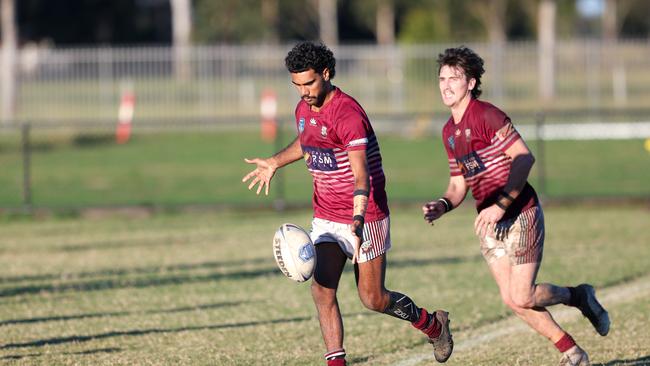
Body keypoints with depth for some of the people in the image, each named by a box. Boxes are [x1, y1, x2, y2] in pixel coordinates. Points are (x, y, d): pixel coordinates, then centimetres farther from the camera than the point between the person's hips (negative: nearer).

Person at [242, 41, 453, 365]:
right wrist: (275, 163, 26)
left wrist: (357, 222, -44)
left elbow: (362, 175, -33)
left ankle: (432, 324, 30)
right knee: (322, 289, -12)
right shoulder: (303, 109, 3)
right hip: (326, 218, 7)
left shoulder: (347, 113, -24)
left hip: (365, 216, -7)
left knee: (373, 299, 3)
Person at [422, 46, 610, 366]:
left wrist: (501, 205, -26)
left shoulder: (486, 115, -14)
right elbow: (458, 184, 19)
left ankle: (579, 297, 18)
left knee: (523, 297, -10)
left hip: (520, 215, -8)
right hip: (490, 224, 8)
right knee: (512, 300, 3)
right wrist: (443, 205, -3)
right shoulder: (449, 132, 12)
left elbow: (524, 157, -21)